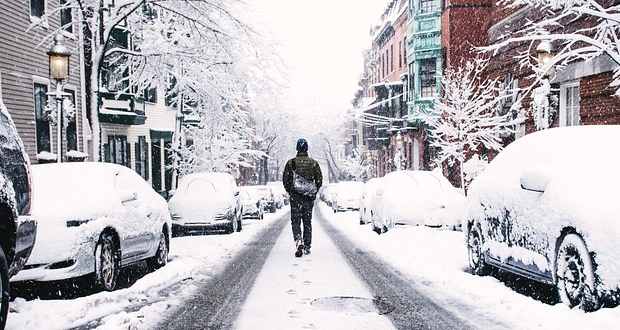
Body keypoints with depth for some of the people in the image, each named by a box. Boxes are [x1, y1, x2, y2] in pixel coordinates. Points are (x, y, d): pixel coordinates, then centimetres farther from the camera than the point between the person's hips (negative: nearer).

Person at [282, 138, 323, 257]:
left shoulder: (290, 163, -4)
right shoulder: (313, 163, -1)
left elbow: (285, 181, -2)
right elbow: (319, 181, 1)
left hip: (295, 198, -2)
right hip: (309, 198, 2)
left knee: (295, 222, 4)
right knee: (307, 223, 12)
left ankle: (299, 241, -21)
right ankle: (307, 247, 16)